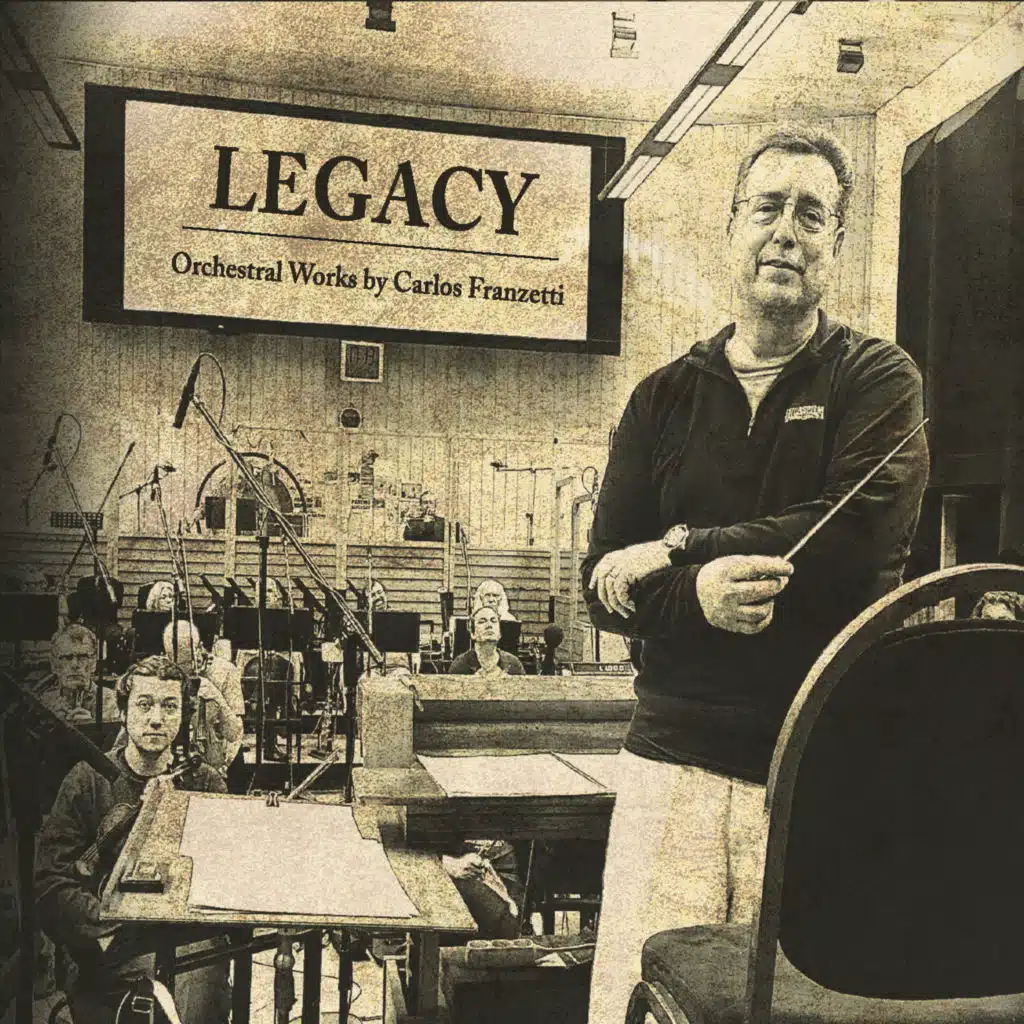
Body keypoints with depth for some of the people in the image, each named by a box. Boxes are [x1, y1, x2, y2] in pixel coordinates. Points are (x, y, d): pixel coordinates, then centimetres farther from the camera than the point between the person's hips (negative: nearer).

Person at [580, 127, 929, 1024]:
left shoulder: (878, 379, 4)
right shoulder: (665, 398, 11)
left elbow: (855, 537, -15)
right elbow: (604, 584, 4)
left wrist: (674, 550, -10)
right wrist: (697, 594, -17)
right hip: (673, 760, 2)